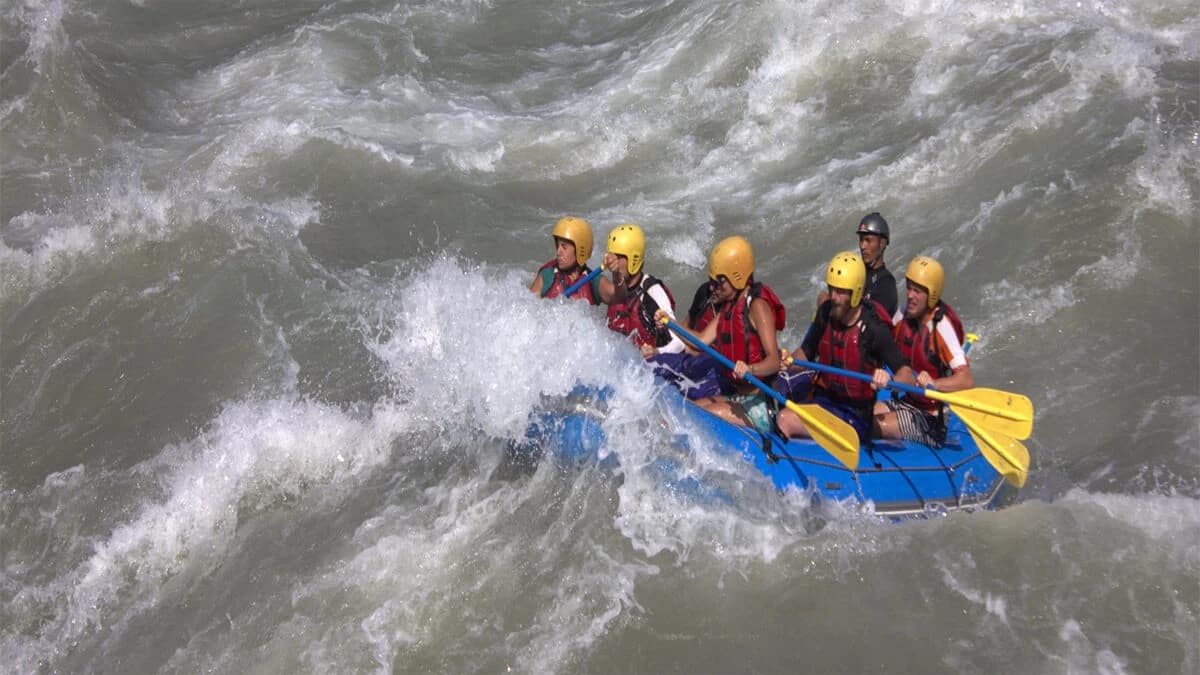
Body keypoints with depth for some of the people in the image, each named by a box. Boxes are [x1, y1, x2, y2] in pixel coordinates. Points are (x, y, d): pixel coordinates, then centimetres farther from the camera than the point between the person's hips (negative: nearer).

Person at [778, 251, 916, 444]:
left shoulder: (873, 329, -16)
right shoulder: (825, 313, 0)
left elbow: (908, 376, -18)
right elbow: (807, 353, 14)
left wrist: (888, 380, -40)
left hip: (856, 416, -5)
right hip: (823, 401, 5)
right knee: (783, 417, -24)